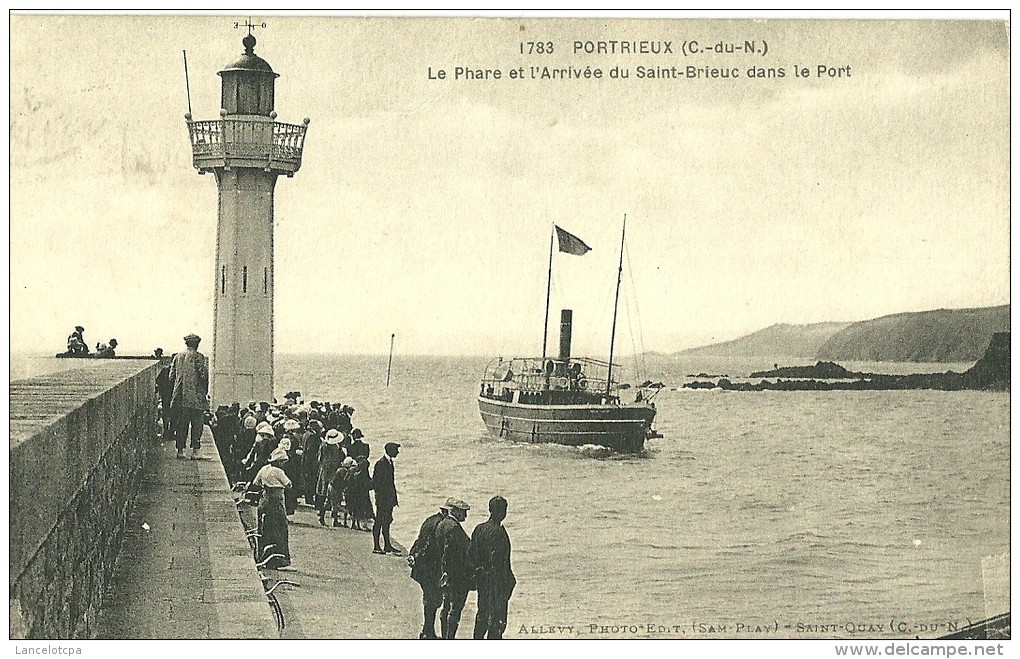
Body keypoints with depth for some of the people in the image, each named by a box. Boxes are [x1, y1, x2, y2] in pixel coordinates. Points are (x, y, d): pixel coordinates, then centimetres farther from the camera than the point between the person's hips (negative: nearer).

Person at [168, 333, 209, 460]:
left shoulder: (178, 357, 9)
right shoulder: (199, 357, -5)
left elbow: (171, 376, 9)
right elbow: (203, 376, -10)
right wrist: (205, 392, 2)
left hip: (180, 397, 4)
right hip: (196, 397, -4)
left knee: (181, 424, 9)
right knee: (196, 424, 1)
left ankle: (180, 450, 8)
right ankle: (195, 451, -3)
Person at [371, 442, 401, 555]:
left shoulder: (390, 462, 14)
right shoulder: (380, 463, -15)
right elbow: (376, 483, -17)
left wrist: (394, 498, 19)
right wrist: (380, 499, -19)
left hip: (389, 498, 9)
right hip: (382, 497, -9)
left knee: (387, 521, 11)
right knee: (380, 522, -5)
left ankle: (387, 546, 15)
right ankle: (376, 546, -2)